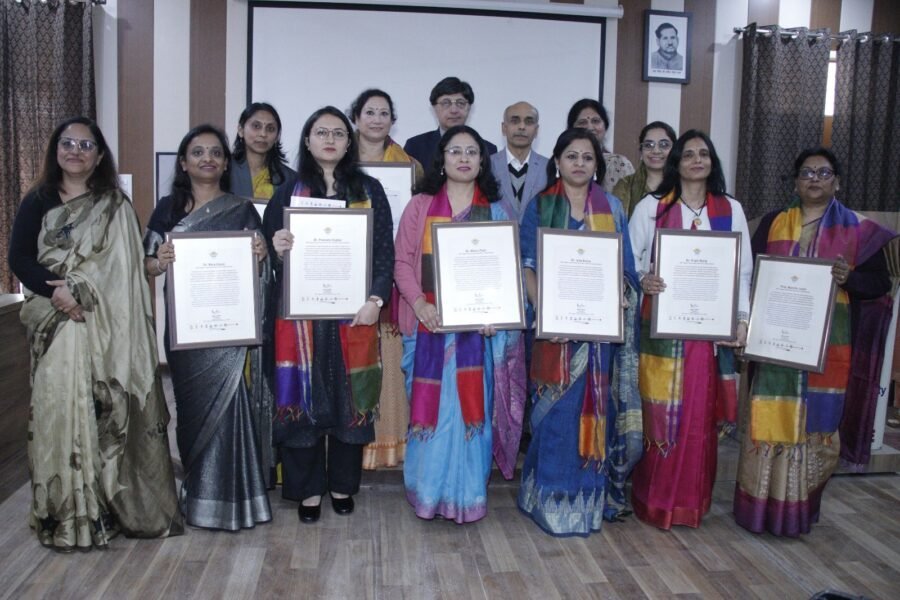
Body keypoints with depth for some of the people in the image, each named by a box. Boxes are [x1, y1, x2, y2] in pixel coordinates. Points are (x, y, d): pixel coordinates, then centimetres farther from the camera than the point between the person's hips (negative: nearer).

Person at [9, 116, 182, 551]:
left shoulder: (115, 206, 8)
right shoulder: (38, 202, 11)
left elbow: (124, 266, -2)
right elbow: (19, 259, 1)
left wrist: (77, 288, -15)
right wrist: (56, 291, -16)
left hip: (105, 326, -1)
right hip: (55, 327, 1)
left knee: (105, 412, -2)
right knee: (58, 408, -2)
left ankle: (107, 504, 9)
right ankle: (64, 512, 8)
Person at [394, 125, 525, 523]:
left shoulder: (498, 210, 10)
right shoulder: (420, 206, 8)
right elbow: (403, 261, 2)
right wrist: (418, 303, -14)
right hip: (430, 325, 0)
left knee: (472, 407, 2)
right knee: (430, 407, 3)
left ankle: (467, 495, 15)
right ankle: (428, 492, 18)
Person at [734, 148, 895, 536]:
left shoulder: (857, 229, 5)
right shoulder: (772, 223, 9)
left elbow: (879, 283, 5)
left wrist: (849, 278, -16)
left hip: (827, 343, 0)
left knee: (815, 422, 4)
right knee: (770, 418, 1)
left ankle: (797, 508, 17)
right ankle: (759, 504, 12)